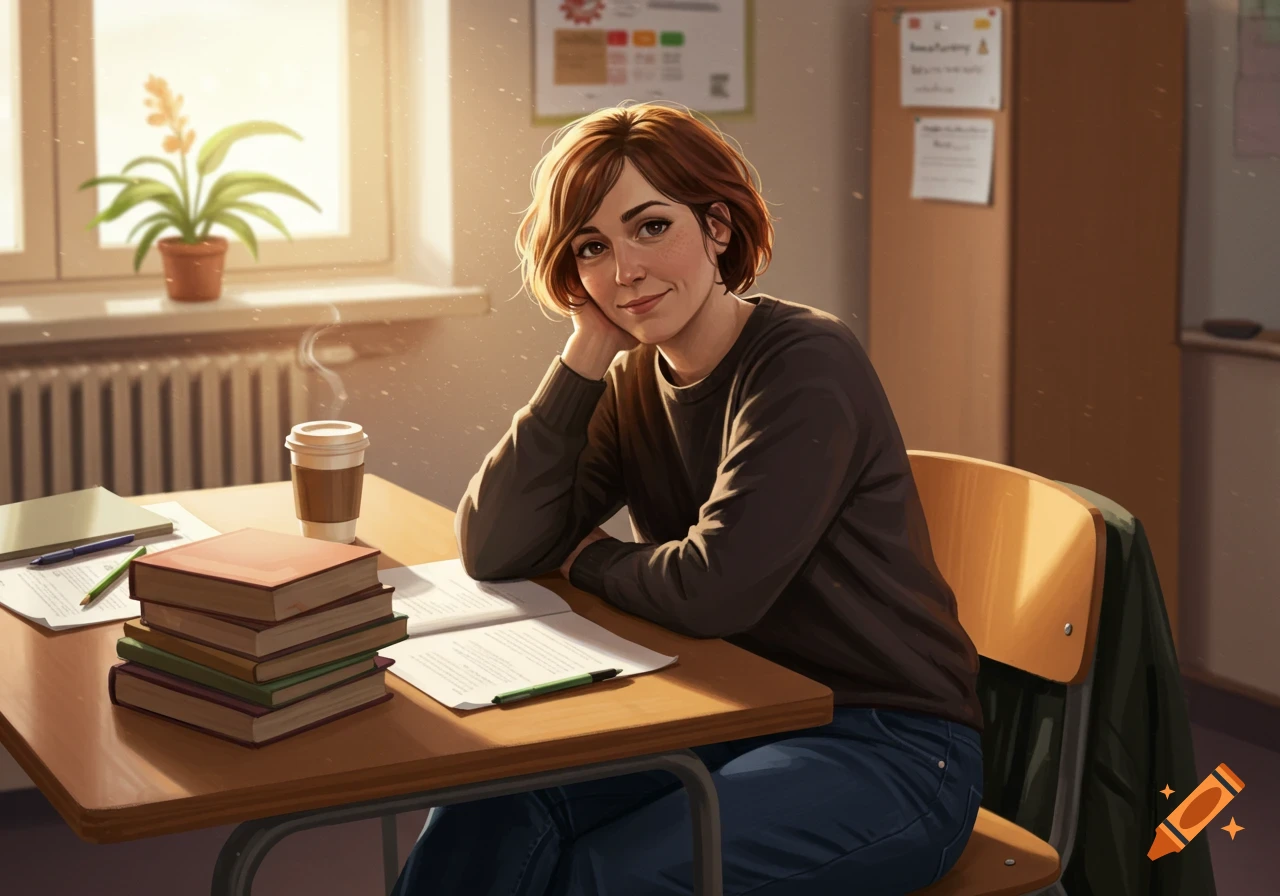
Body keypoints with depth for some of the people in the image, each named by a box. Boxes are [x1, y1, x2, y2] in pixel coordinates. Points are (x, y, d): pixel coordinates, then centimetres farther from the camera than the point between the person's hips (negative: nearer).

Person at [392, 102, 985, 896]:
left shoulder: (806, 362, -16)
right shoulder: (632, 383, 5)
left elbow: (717, 589, -24)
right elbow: (492, 553, -6)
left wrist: (587, 558, -3)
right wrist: (586, 356, -9)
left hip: (892, 748, -6)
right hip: (734, 723, 6)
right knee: (492, 813, -18)